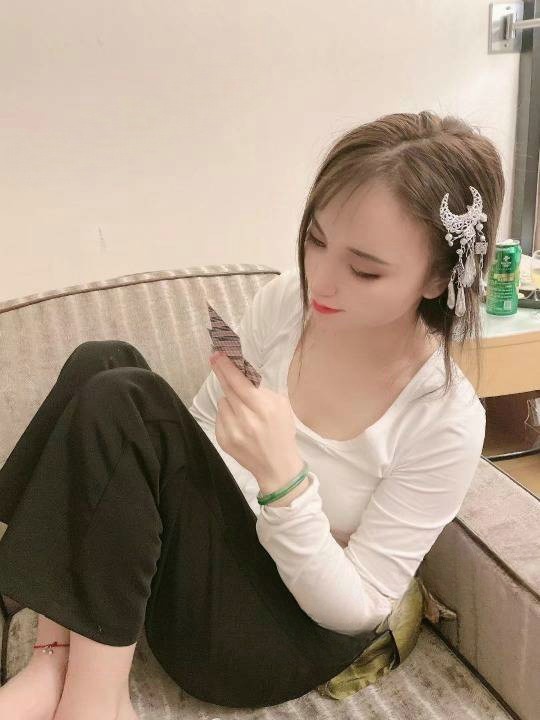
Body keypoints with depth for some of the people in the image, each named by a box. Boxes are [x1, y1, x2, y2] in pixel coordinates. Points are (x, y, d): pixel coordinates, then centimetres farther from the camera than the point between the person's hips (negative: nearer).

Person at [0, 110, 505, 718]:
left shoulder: (447, 422, -21)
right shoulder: (284, 301, -8)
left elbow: (356, 609, -17)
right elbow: (201, 430, 5)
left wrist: (282, 476, -32)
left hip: (283, 639, -5)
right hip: (200, 566, 6)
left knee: (122, 399, -26)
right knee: (103, 365, -18)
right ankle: (62, 663, -18)